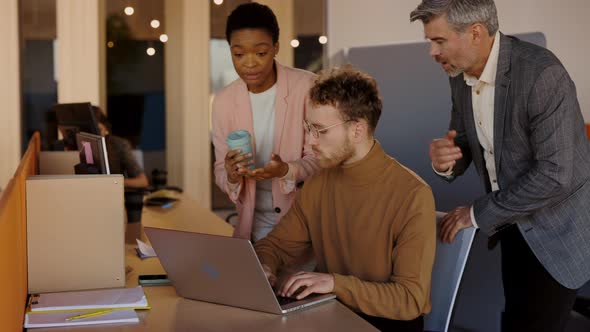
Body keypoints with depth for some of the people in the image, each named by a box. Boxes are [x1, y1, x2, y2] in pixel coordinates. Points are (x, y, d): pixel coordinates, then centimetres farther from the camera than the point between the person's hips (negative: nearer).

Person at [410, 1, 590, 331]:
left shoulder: (542, 74, -27)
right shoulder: (461, 76, -3)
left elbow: (556, 175, -29)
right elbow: (465, 143, 9)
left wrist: (479, 213, -19)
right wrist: (446, 160, -17)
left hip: (556, 228, -7)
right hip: (512, 224, 7)